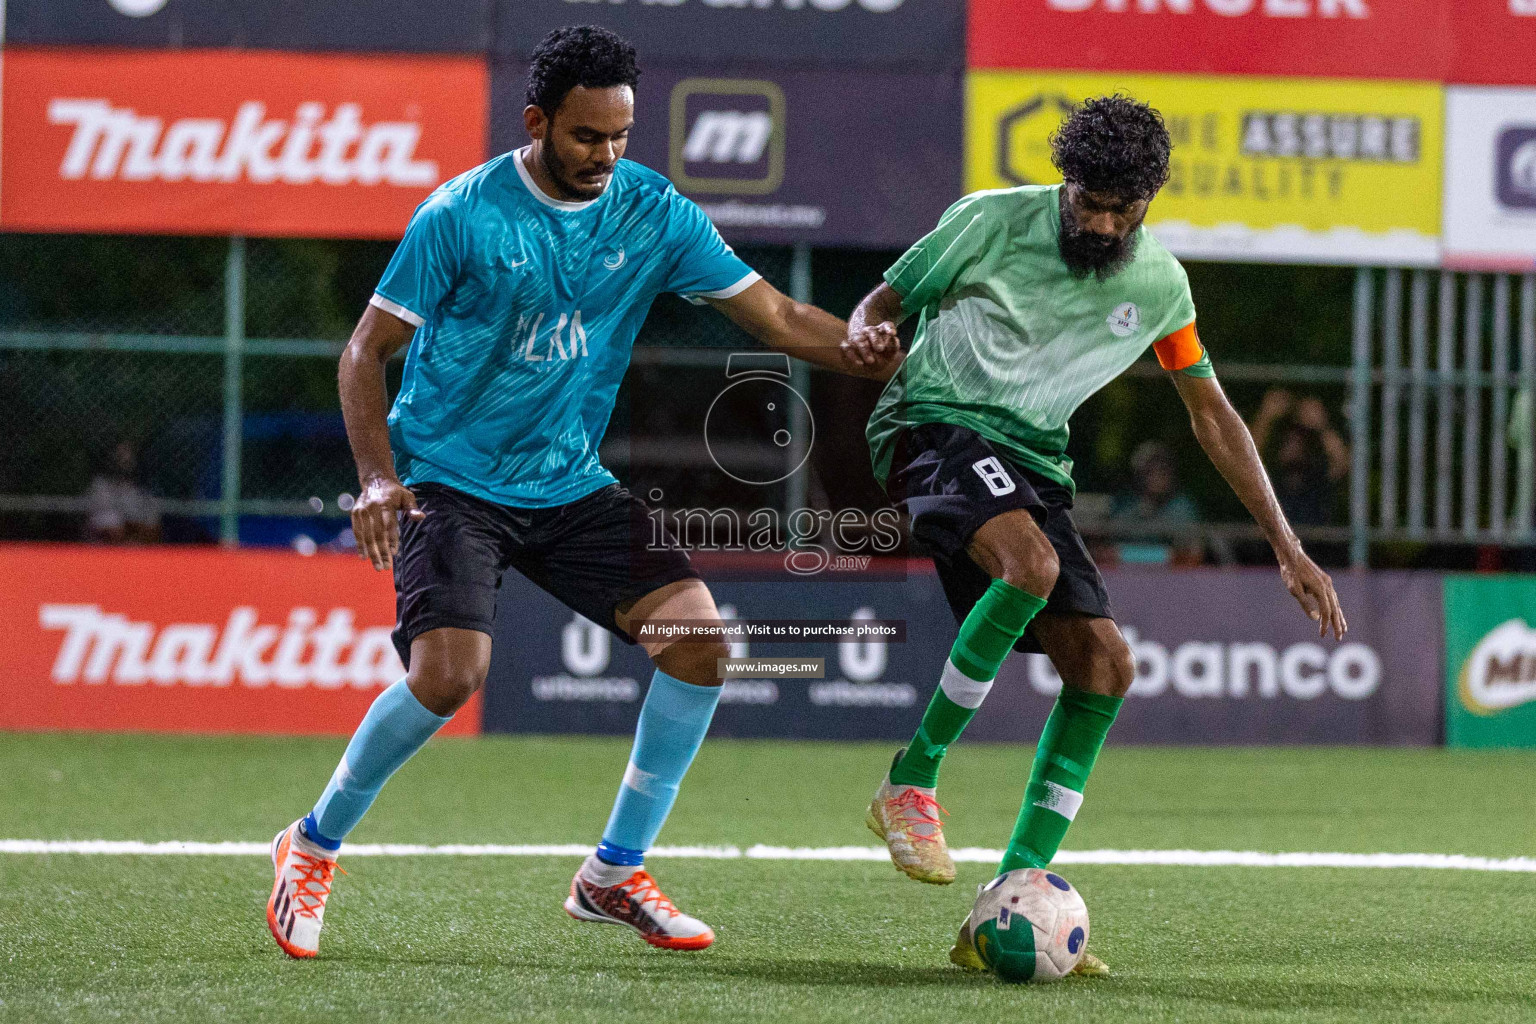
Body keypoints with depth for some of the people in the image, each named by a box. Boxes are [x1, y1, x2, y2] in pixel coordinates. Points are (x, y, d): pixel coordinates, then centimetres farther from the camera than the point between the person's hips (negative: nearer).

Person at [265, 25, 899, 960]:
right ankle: (314, 846, 1)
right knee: (450, 674, -25)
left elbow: (770, 311, -2)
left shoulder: (652, 211, -2)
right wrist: (378, 478, -20)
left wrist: (853, 348, -22)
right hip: (451, 481, -5)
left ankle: (615, 874, 3)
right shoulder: (463, 215, -13)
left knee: (698, 633, -11)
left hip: (571, 483, 5)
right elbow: (367, 350, -7)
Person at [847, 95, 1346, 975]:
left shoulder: (1159, 284, 6)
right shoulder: (992, 221, -6)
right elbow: (884, 303, 4)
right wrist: (869, 338, -23)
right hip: (935, 427, -6)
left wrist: (1289, 549, 12)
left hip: (1033, 463, 6)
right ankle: (912, 783, -20)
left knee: (1103, 661, -10)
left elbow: (1214, 417, 15)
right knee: (1031, 563, -35)